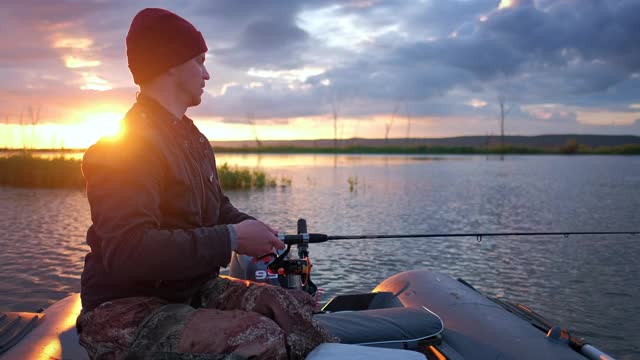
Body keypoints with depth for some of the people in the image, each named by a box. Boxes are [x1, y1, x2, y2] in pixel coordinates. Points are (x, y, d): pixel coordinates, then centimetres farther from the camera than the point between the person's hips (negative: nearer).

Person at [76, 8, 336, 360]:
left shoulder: (192, 137, 14)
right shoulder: (124, 145, -17)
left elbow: (218, 208, 21)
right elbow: (126, 251, -29)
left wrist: (255, 229, -1)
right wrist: (231, 239, -26)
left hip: (195, 290, 9)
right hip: (127, 312, -8)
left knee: (297, 307, -7)